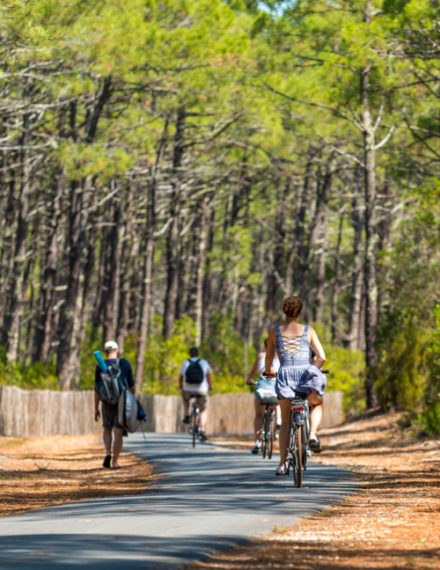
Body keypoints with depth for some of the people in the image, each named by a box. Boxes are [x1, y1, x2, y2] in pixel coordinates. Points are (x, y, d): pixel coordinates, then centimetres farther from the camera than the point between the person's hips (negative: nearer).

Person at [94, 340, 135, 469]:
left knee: (107, 430, 19)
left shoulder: (100, 366, -3)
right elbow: (131, 385, 2)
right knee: (118, 433, 2)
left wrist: (96, 409, 3)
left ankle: (108, 453, -4)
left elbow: (97, 389, -3)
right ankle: (114, 462, -3)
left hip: (107, 403, 1)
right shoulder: (125, 364, -2)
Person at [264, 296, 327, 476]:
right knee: (317, 403, 32)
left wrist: (268, 371, 34)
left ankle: (282, 464, 7)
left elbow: (269, 358, 13)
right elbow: (322, 357, 2)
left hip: (285, 376, 1)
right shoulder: (308, 331, 4)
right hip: (306, 375, -1)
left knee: (285, 423, 16)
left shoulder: (275, 332, 5)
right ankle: (313, 435, 4)